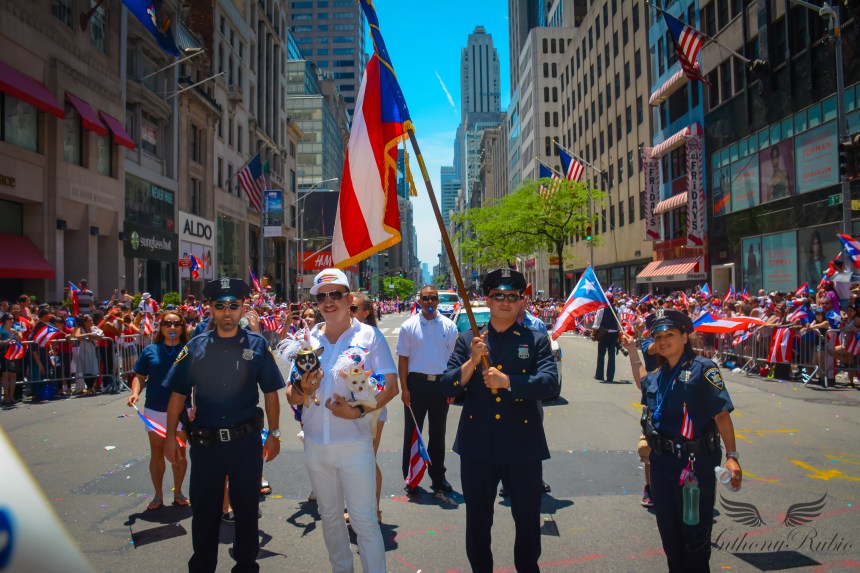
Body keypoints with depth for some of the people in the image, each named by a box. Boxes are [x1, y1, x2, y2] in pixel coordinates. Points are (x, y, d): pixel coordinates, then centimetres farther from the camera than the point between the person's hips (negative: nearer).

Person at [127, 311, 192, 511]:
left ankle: (178, 493, 28)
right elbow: (139, 376, 6)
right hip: (155, 410, 1)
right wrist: (135, 393, -13)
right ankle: (158, 495, 27)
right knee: (157, 453, 12)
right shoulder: (150, 350, 0)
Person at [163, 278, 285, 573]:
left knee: (247, 508, 13)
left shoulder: (257, 345, -2)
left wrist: (274, 433, -2)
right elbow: (178, 394, 4)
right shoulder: (195, 346, 1)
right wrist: (171, 437, 0)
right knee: (204, 510, 14)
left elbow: (270, 392, 1)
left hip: (247, 441, -1)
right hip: (205, 442, 1)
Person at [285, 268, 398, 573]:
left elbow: (390, 386, -8)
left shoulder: (369, 336, -4)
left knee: (365, 521, 1)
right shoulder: (307, 339, 5)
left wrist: (359, 410, -23)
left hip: (355, 443, -4)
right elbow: (291, 397, 7)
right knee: (329, 516, 20)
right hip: (315, 443, 5)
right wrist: (303, 391, -16)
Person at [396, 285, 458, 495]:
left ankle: (438, 477, 26)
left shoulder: (449, 326, 1)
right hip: (416, 383, -1)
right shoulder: (409, 326, -1)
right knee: (412, 432, 7)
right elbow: (403, 359, -1)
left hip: (441, 383, 2)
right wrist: (404, 388, -7)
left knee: (438, 433, 13)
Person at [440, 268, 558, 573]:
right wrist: (472, 361, -17)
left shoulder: (537, 340, 2)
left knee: (528, 520, 14)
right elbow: (447, 388, -3)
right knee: (478, 521, 16)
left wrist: (506, 381, -25)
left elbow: (549, 383, -14)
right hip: (477, 445, 1)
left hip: (523, 445, -1)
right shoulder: (467, 340, 5)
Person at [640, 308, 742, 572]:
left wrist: (731, 456, -23)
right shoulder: (653, 379, 8)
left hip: (696, 462, -6)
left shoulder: (702, 369, -11)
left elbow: (722, 414, -17)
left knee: (695, 530, 5)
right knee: (668, 530, 18)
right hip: (662, 461, 6)